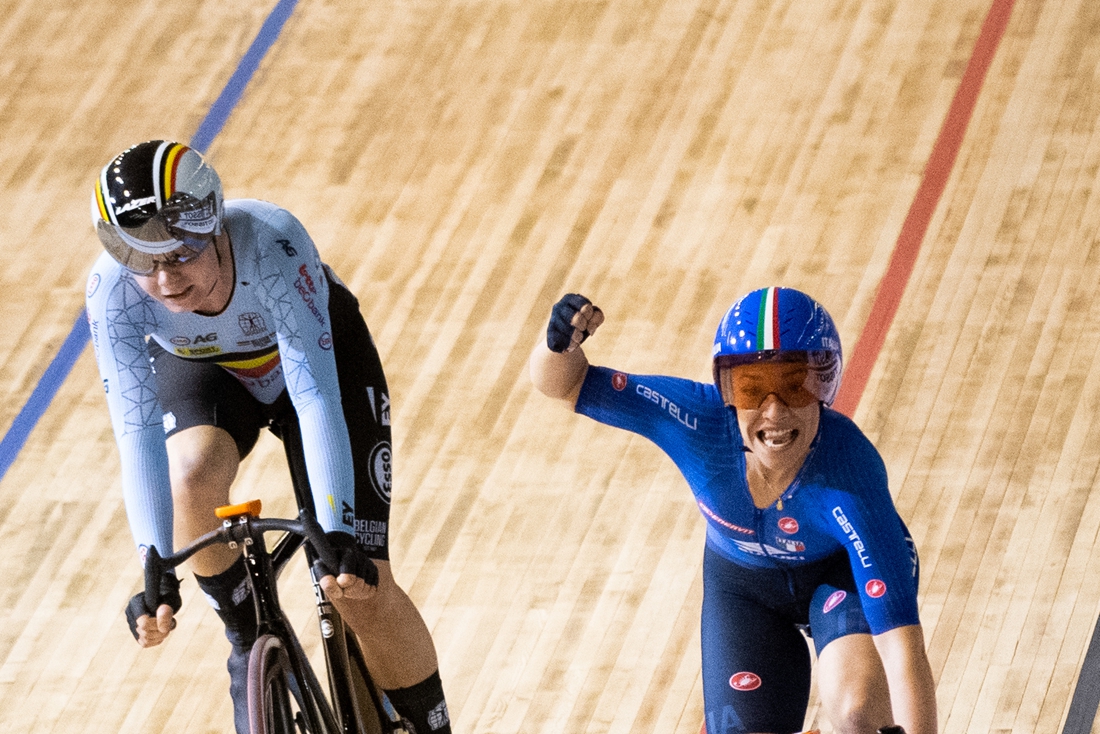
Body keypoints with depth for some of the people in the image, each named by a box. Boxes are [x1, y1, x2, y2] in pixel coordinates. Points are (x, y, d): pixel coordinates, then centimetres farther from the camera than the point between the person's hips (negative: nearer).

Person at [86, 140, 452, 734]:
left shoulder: (271, 243, -40)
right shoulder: (111, 291, -33)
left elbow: (315, 393, -41)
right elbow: (137, 433, -34)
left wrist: (338, 534, -48)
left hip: (323, 355, -2)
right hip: (202, 371, 2)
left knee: (361, 589, -11)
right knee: (193, 475, -33)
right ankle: (249, 644, -8)